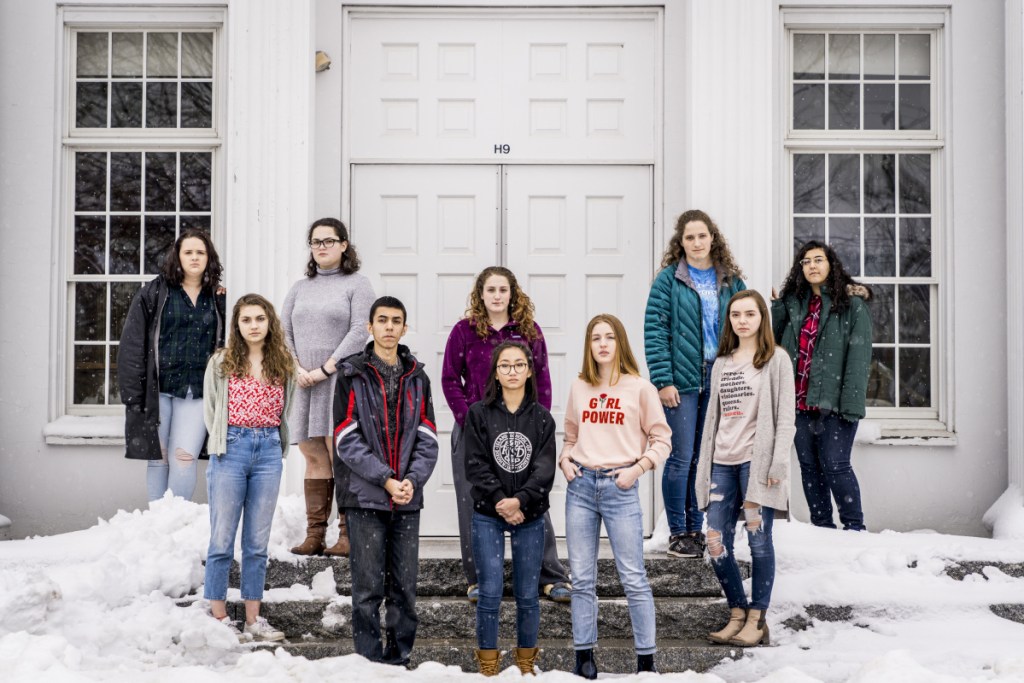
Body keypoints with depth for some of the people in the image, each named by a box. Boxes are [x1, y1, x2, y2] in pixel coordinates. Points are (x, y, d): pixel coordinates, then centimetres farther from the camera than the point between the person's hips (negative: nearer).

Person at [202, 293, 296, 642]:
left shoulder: (283, 365, 9)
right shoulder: (221, 363, 2)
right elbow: (210, 410, 7)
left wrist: (272, 446, 8)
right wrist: (225, 442, 3)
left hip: (269, 452, 2)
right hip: (231, 449, -2)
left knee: (257, 542, 7)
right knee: (222, 540, -1)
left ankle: (253, 620, 14)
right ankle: (219, 619, 8)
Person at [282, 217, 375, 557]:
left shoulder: (356, 283, 5)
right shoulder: (300, 288, 20)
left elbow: (359, 332, -7)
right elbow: (283, 331, 14)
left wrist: (325, 369, -11)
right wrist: (297, 369, -3)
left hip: (340, 381, -5)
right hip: (304, 385, 5)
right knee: (314, 458, 3)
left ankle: (347, 535, -9)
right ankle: (314, 535, 4)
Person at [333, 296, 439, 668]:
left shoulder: (417, 377, 11)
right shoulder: (352, 375, 0)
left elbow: (427, 439, 6)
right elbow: (348, 441, -7)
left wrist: (412, 479, -10)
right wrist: (386, 479, -14)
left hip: (408, 498, 3)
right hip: (364, 497, -3)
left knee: (405, 586, 7)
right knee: (369, 586, 1)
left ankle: (399, 657, 18)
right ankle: (369, 658, 10)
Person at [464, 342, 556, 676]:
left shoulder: (542, 417, 4)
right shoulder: (479, 413, 1)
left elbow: (545, 468, -5)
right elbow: (476, 465, -5)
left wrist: (520, 500, -19)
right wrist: (500, 502, -15)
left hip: (530, 516, 1)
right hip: (487, 515, -1)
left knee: (527, 595, 7)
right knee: (490, 592, -3)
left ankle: (526, 663, 21)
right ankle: (488, 664, 10)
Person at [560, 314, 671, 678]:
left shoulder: (640, 387, 0)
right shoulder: (579, 388, 10)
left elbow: (661, 439, 1)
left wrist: (637, 468, -11)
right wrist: (564, 459, 1)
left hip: (620, 488, -4)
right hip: (580, 486, 4)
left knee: (633, 578, -2)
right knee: (582, 578, 7)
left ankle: (646, 660, 8)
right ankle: (584, 658, 16)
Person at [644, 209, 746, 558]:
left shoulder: (731, 280, 9)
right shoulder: (669, 279, -1)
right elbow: (654, 330, -6)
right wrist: (663, 380, -12)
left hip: (720, 382, 4)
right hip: (682, 382, -3)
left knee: (704, 459, 10)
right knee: (681, 458, -1)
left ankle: (696, 529, 20)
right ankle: (677, 532, 11)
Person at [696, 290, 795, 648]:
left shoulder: (776, 360, 1)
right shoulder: (721, 364, 17)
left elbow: (785, 418, -4)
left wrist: (778, 464, -12)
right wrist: (704, 466, 12)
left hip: (757, 460, -5)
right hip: (723, 463, 5)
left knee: (759, 541, -2)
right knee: (716, 543, 1)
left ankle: (757, 620, 8)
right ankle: (737, 614, 16)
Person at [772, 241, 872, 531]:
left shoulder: (851, 304, -3)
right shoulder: (792, 303, 13)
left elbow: (859, 356, -8)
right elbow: (778, 343, 20)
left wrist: (851, 404, -15)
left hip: (833, 402, -5)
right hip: (800, 401, 5)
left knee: (835, 466, -6)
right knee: (809, 467, 9)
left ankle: (854, 527, 6)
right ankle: (821, 527, 18)